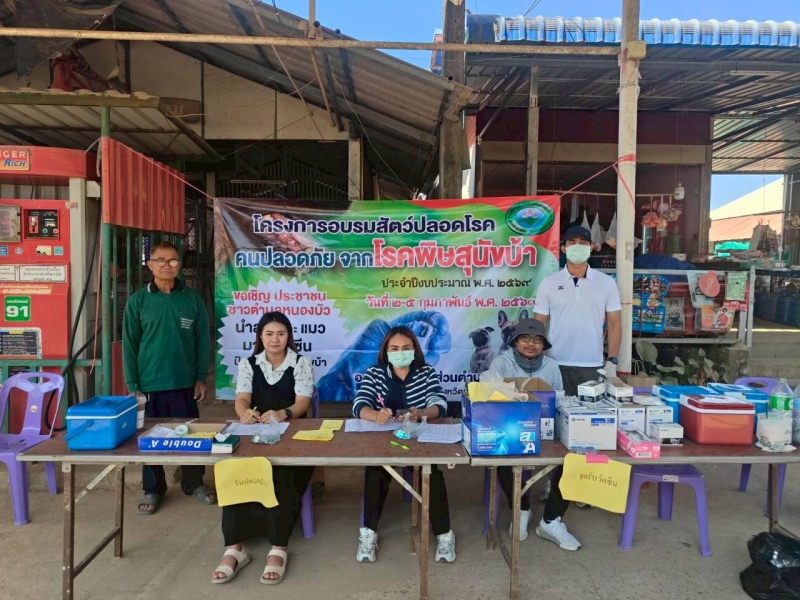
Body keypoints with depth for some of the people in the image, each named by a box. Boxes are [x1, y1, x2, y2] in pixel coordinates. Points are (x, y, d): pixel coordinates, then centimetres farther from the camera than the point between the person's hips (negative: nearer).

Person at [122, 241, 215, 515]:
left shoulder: (192, 299, 1)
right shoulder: (138, 301, -1)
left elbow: (202, 341, 4)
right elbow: (129, 345, 0)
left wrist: (201, 378, 0)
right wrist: (132, 385, -3)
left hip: (185, 383, 1)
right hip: (149, 384, 0)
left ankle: (194, 483, 29)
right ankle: (152, 489, 28)